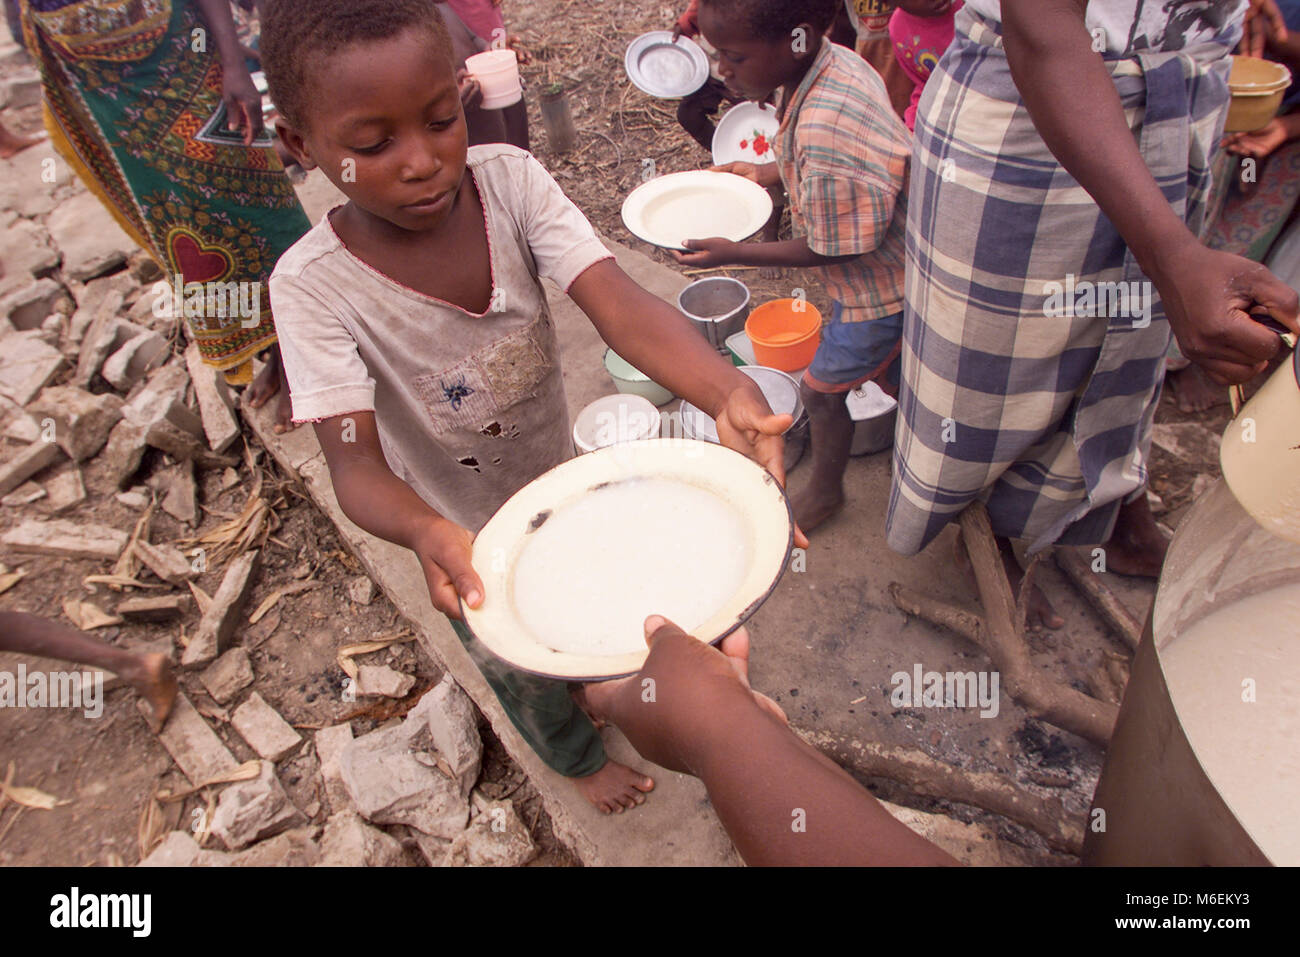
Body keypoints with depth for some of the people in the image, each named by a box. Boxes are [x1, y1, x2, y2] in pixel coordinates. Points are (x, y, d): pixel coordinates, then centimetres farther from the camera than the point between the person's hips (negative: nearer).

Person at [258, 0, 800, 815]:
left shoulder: (509, 181, -22)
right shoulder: (315, 285, -28)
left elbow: (620, 304, -35)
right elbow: (355, 462, -32)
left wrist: (730, 394, -53)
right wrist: (428, 534, -54)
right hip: (467, 539, -2)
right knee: (524, 675, 25)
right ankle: (579, 757, 61)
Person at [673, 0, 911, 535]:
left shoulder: (825, 134, -39)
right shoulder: (832, 63, -9)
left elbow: (831, 250, -27)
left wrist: (734, 254, -20)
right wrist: (764, 174, 5)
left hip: (876, 288, -8)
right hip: (893, 270, 8)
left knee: (822, 388, 10)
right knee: (886, 370, 27)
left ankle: (824, 491, 35)